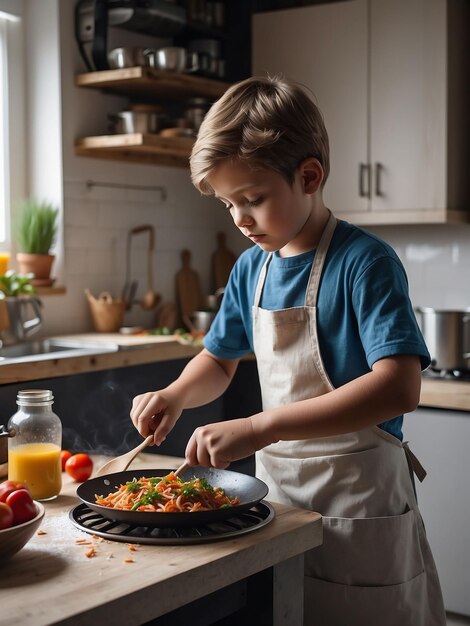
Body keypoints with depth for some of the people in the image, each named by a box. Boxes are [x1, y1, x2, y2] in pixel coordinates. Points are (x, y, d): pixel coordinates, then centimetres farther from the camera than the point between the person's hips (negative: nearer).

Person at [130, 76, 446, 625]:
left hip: (357, 502, -6)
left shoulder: (364, 261, -18)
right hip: (277, 484, 6)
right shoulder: (251, 268, 3)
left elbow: (399, 387, -30)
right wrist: (175, 395, -5)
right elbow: (220, 360, 18)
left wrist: (260, 427, -35)